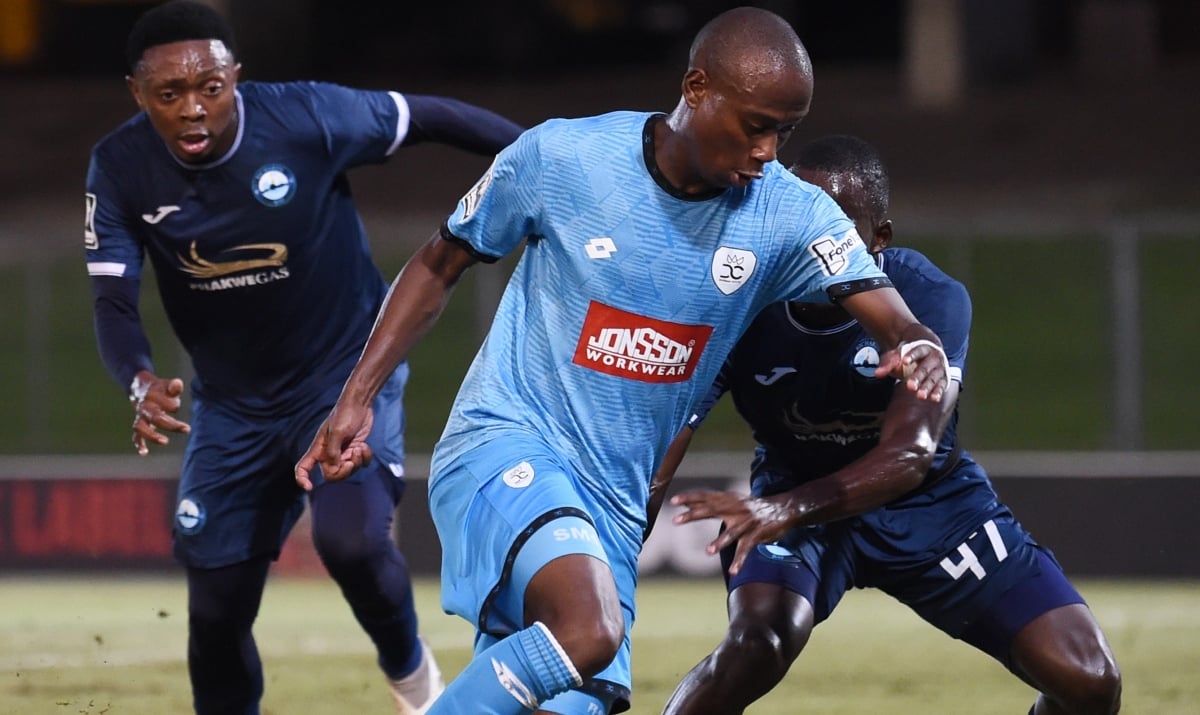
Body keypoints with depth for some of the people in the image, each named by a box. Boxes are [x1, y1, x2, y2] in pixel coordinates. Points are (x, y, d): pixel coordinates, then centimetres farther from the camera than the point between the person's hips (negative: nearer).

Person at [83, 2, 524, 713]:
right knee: (217, 608, 3)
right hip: (233, 405, 3)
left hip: (349, 371, -3)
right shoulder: (120, 169, -15)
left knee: (352, 540, -25)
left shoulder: (306, 118, -23)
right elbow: (113, 301, -18)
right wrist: (142, 382, -39)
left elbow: (428, 117, -10)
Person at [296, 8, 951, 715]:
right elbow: (439, 265, 5)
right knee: (588, 628, -32)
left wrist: (918, 353, -39)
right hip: (505, 444, -5)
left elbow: (903, 328, -14)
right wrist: (356, 398, 0)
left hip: (616, 501, 5)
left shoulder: (792, 214, -5)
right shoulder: (560, 158, -10)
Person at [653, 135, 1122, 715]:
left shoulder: (932, 300, -26)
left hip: (930, 500, 1)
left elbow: (908, 456, -39)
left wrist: (787, 509, -56)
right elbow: (654, 460, -25)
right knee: (755, 650, -34)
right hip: (793, 499, -1)